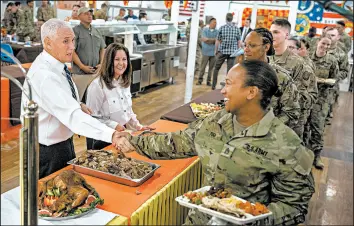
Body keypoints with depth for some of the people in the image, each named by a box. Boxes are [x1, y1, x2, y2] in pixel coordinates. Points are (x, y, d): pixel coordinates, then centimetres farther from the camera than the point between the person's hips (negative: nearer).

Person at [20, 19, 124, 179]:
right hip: (48, 152, -9)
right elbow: (72, 115, -40)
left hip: (64, 142, 9)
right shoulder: (44, 75, -30)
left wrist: (77, 105, -3)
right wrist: (111, 134, -49)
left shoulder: (56, 64, 0)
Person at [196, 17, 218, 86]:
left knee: (211, 67, 4)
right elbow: (203, 39, -7)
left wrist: (208, 39, -9)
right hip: (206, 51, -1)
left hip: (213, 52, 1)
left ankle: (209, 80, 13)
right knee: (203, 67, 0)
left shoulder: (217, 31, 5)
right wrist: (213, 39, -8)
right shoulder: (205, 30, 3)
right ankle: (200, 79, 12)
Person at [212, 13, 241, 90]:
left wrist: (216, 51, 10)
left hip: (222, 51, -1)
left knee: (216, 68, 13)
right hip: (232, 52, 1)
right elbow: (239, 42, 2)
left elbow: (218, 41, -2)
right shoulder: (237, 29, -1)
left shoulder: (222, 28, -5)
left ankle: (213, 86, 16)